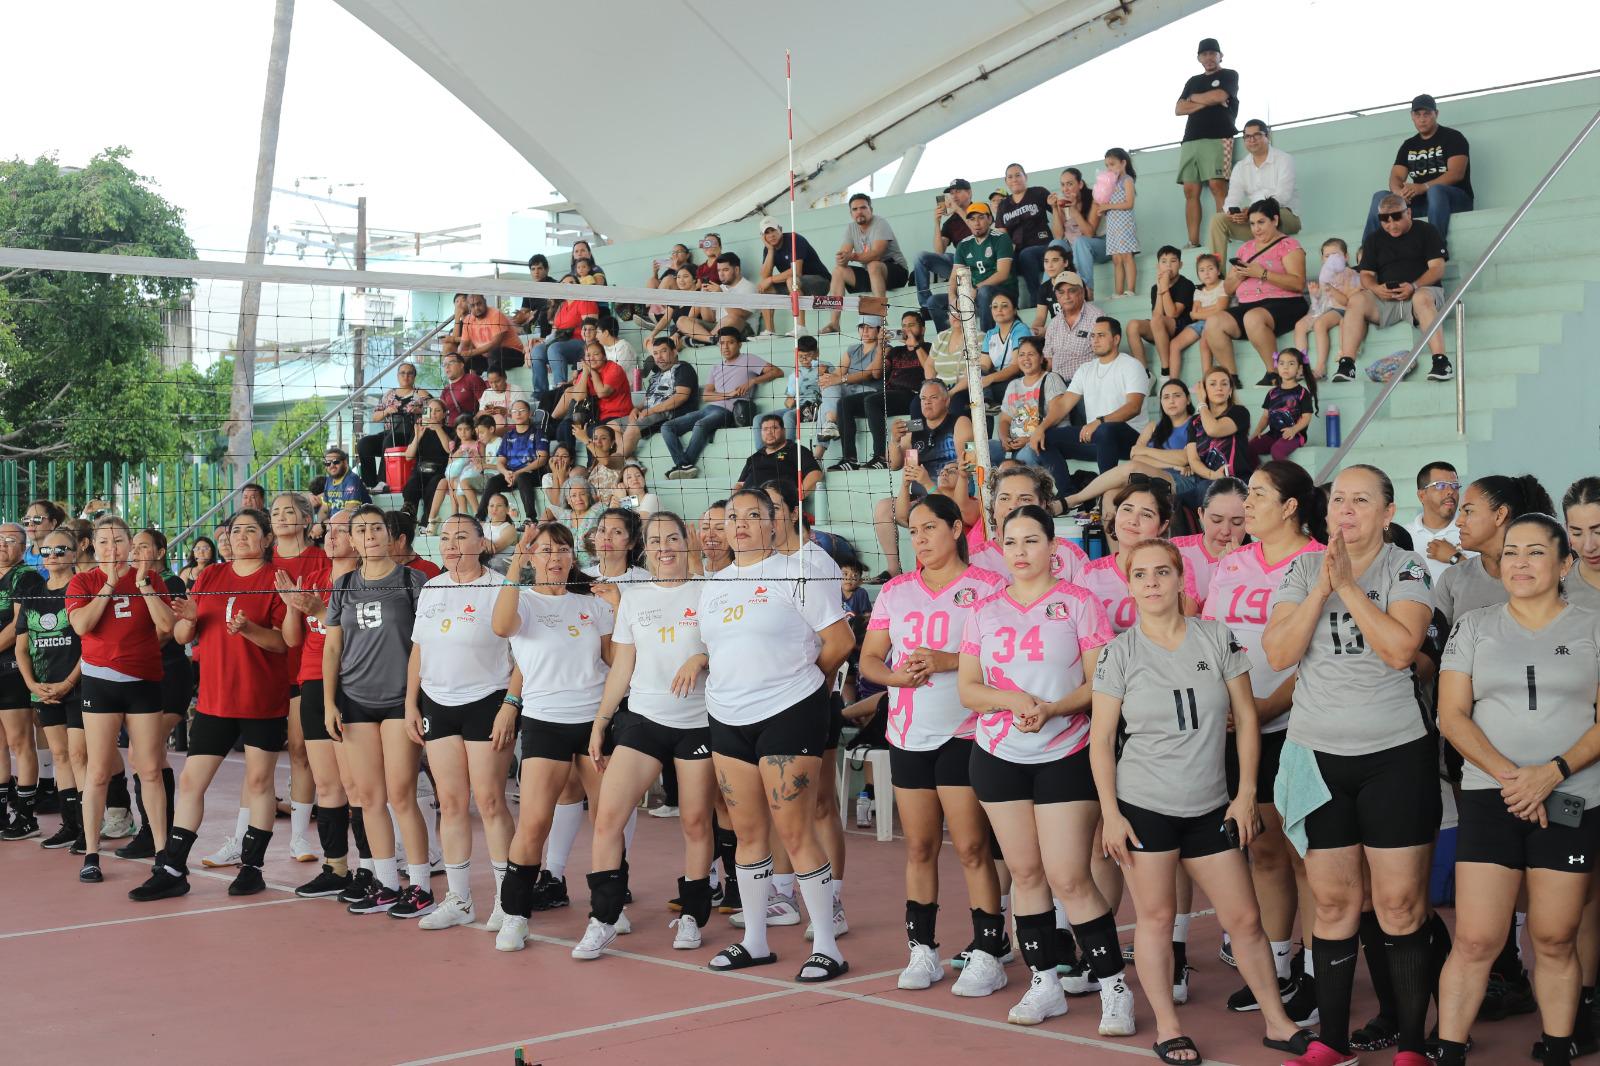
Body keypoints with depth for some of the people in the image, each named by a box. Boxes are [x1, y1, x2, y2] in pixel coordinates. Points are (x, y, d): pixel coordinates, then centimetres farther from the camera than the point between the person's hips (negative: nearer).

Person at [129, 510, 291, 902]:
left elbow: (282, 641, -9)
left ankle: (252, 866, 13)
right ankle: (171, 870, 5)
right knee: (190, 781, 1)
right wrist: (188, 619, -11)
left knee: (259, 781, 3)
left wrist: (248, 629, -25)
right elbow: (182, 637, 11)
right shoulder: (209, 578, 10)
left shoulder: (276, 579, -3)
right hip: (214, 699, 4)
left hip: (263, 701, -4)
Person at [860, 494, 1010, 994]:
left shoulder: (987, 586, -3)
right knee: (919, 847, 8)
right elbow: (869, 659, 13)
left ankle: (988, 954, 0)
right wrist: (896, 675, -8)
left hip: (964, 734, -5)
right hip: (908, 735, 5)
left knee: (971, 847, -6)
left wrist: (947, 661, -20)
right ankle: (922, 950, 16)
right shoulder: (896, 591, 12)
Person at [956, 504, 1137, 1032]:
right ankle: (1044, 984, 18)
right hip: (998, 756, 4)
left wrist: (1053, 710, -22)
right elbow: (967, 688, 5)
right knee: (1025, 871, 7)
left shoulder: (1078, 603, -2)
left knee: (1068, 877, -8)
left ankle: (1113, 986, 2)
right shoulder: (984, 610, 9)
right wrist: (1010, 699, -14)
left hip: (1066, 755, -4)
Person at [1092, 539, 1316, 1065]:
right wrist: (1110, 813, -6)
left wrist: (1246, 794, 0)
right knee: (1155, 916, 4)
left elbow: (1246, 718, 4)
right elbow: (1101, 739, -2)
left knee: (1244, 918, 6)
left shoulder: (1217, 639, 0)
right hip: (1143, 805, -2)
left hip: (1210, 807, 2)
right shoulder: (1119, 652, -3)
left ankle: (1277, 1022, 19)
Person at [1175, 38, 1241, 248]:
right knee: (1190, 191, -4)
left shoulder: (1230, 75, 11)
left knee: (1218, 186, -18)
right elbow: (1179, 110, 13)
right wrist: (1205, 102, 0)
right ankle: (1193, 242, -7)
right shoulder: (1193, 82, 25)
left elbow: (1219, 96, -8)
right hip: (1191, 139, 5)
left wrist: (1193, 98, 8)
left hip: (1218, 137, -5)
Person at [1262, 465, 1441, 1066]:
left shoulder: (1407, 570, -3)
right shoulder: (1302, 570, 5)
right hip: (1317, 754, 2)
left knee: (1401, 903, -1)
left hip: (1395, 755, -2)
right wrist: (1322, 587, -13)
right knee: (1333, 903, 8)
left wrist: (1348, 584, -17)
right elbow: (1278, 654, -6)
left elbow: (1400, 648, -19)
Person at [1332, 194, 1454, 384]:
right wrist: (1376, 288, -12)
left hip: (1423, 290, -3)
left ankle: (1441, 362, -46)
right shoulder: (1374, 239, 18)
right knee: (1356, 300, -26)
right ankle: (1346, 364, -34)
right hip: (1385, 298, 3)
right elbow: (1366, 275, 13)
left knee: (1421, 298, -39)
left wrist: (1414, 286, -21)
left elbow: (1437, 268, -2)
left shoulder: (1425, 232, 8)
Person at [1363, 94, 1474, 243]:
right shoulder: (1408, 145, 15)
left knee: (1435, 191, -39)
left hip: (1456, 199, -5)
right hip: (1420, 202, 5)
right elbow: (1396, 177, 5)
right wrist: (1399, 192, -21)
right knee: (1381, 197, -14)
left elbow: (1456, 174, -14)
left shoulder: (1452, 137, -1)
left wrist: (1424, 187, -28)